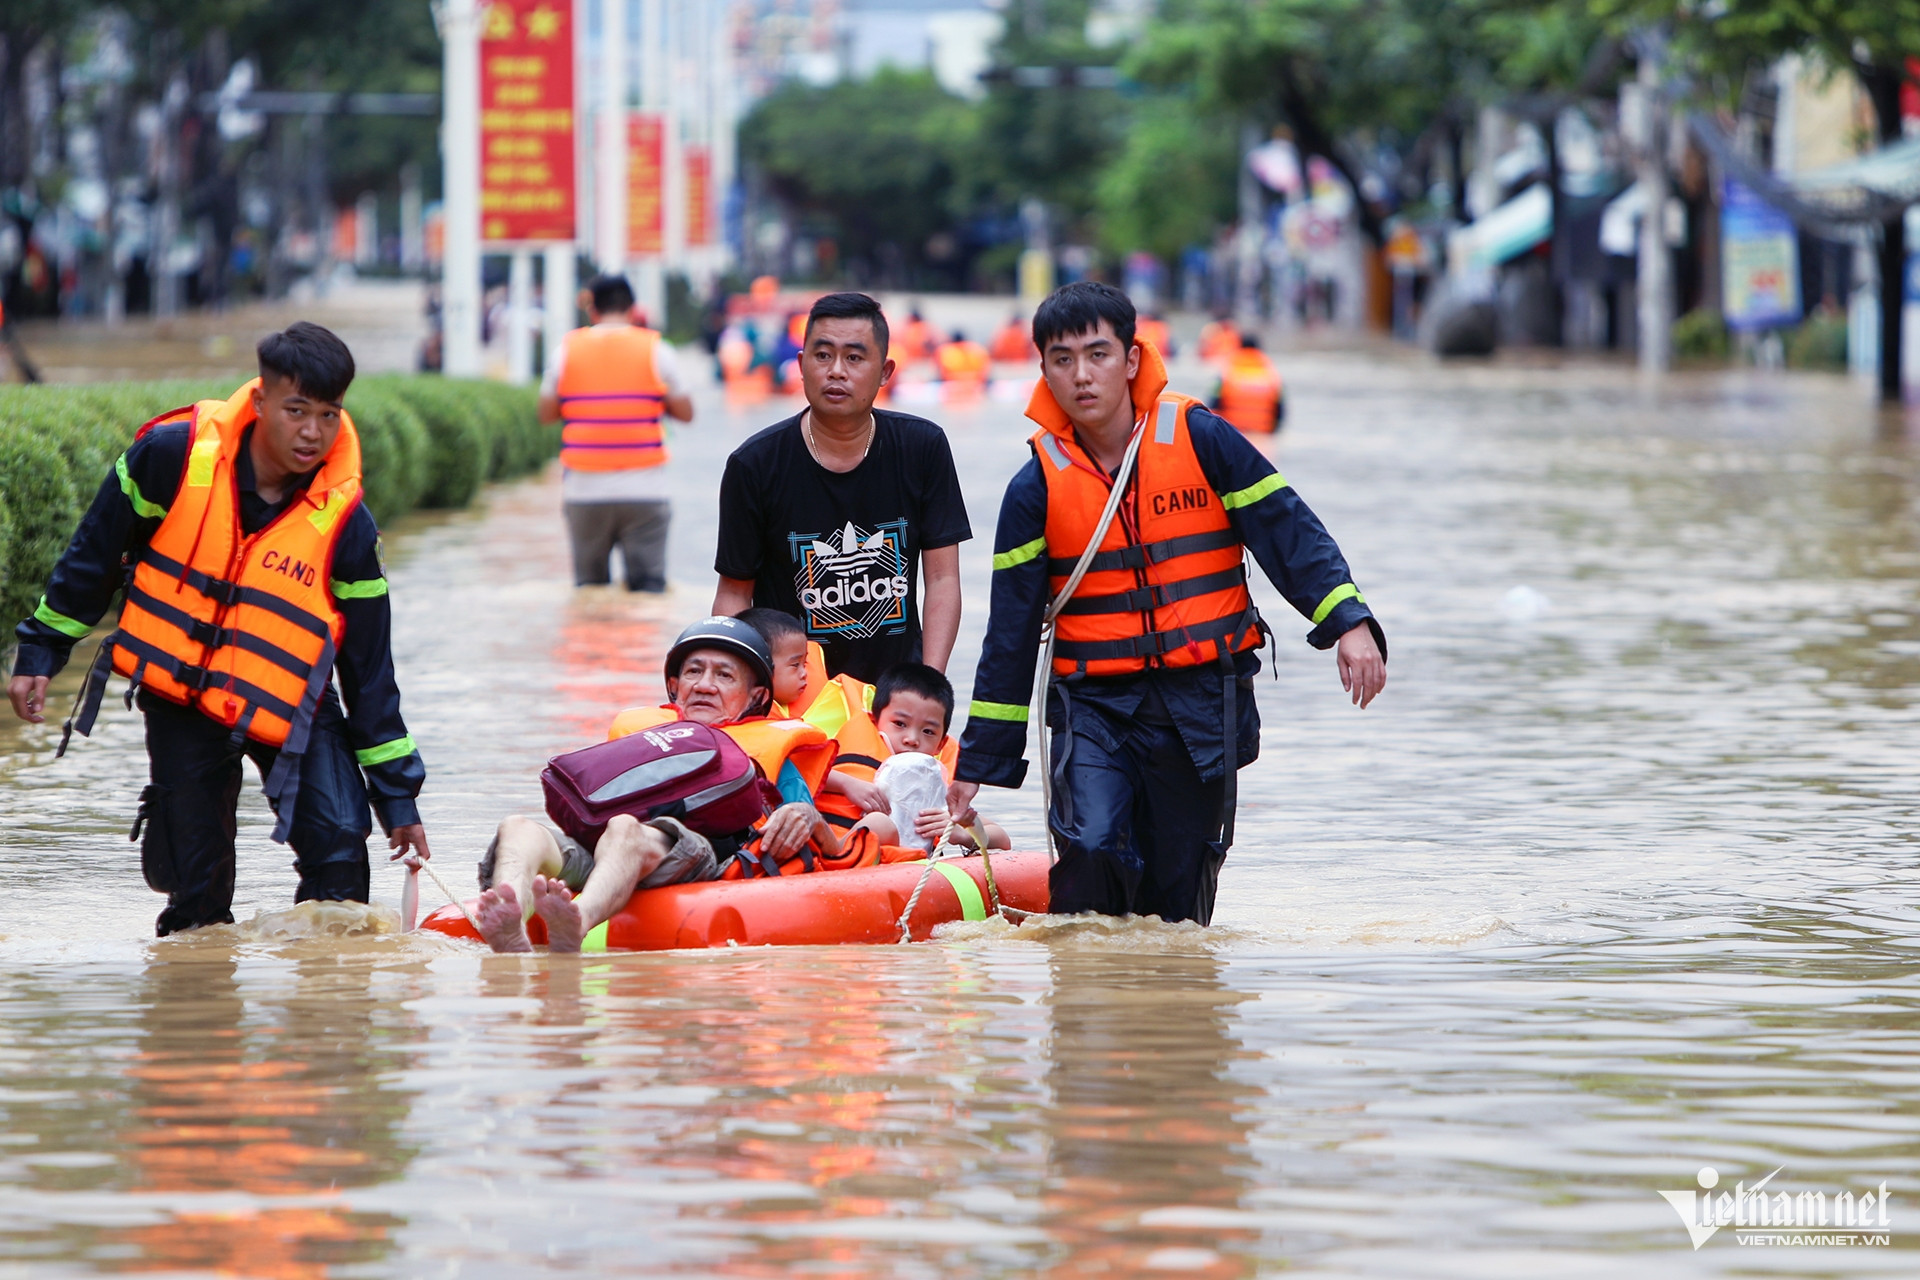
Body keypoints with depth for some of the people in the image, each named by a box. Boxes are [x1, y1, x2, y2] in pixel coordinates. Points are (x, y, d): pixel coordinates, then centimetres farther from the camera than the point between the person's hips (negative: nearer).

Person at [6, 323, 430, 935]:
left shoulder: (344, 524, -15)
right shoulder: (174, 455, -17)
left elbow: (369, 668, -6)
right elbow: (95, 552, 0)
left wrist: (397, 794, -4)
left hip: (290, 708, 0)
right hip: (180, 698, 0)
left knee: (338, 852, -17)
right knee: (197, 891, 1)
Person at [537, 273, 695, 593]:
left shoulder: (567, 350, 4)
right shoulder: (655, 350, 0)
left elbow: (547, 413, 8)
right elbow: (685, 412, 4)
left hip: (583, 488, 1)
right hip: (645, 490, -1)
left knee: (588, 586, 8)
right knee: (648, 584, -2)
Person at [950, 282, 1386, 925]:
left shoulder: (1201, 441, -3)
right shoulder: (1038, 487, 0)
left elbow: (1290, 534, 0)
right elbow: (1009, 636, 5)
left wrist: (1349, 624, -15)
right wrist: (977, 763, 6)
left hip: (1202, 700, 0)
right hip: (1093, 704, 0)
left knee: (1178, 890, 2)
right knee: (1091, 845, -22)